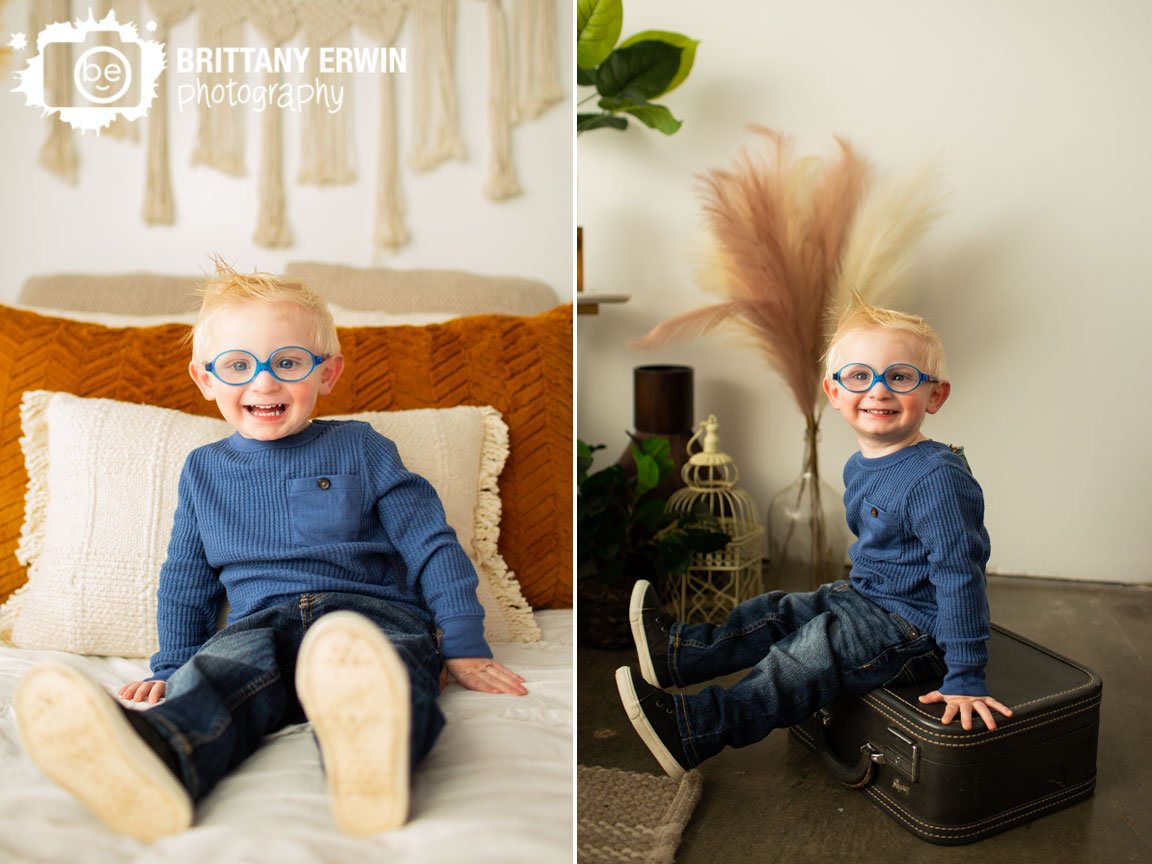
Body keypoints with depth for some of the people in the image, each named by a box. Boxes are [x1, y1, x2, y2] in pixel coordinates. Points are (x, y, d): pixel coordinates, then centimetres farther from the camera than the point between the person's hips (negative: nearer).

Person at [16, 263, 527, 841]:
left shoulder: (359, 447, 12)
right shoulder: (204, 470, 22)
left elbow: (431, 544, 9)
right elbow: (185, 581, 30)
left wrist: (465, 648, 2)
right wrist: (170, 669, 21)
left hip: (372, 609, -2)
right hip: (260, 622, 2)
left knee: (364, 657, -38)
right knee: (217, 670, -33)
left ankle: (368, 756, -69)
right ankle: (154, 762, -63)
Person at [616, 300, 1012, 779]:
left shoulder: (937, 476, -26)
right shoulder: (858, 468, 3)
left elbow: (960, 576, -27)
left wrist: (965, 680, -26)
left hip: (918, 629, -9)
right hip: (867, 598, 9)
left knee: (814, 653, -18)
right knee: (783, 612, 5)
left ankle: (694, 729, -17)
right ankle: (676, 652, 8)